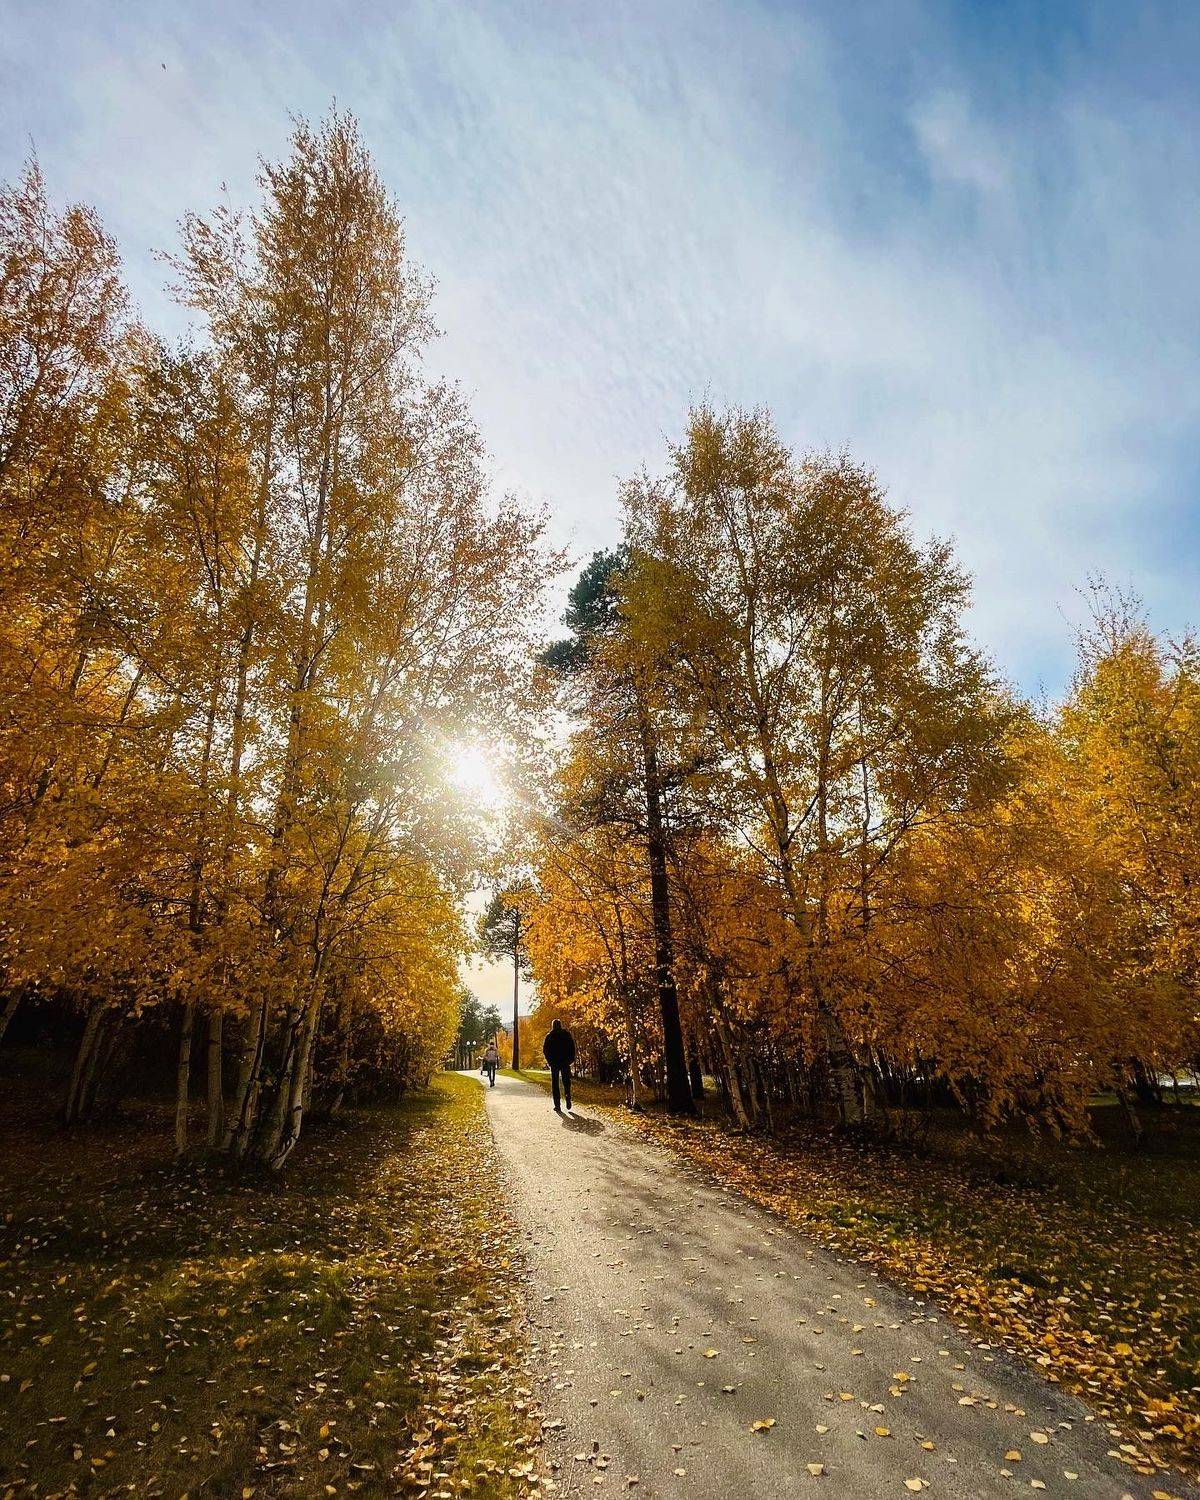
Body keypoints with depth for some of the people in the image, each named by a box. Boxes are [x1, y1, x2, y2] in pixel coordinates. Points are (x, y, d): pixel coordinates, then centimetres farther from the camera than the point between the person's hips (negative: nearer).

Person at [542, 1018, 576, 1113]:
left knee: (555, 1083, 6)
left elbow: (545, 1050, -1)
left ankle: (557, 1105, -1)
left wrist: (549, 1060, 7)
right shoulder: (567, 1034, 4)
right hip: (565, 1062, 1)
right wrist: (571, 1059, 5)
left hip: (554, 1062, -1)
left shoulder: (549, 1036, 2)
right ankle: (568, 1097, -10)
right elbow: (572, 1048, 0)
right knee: (566, 1081, 14)